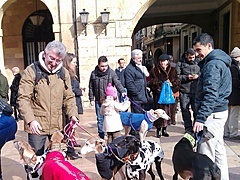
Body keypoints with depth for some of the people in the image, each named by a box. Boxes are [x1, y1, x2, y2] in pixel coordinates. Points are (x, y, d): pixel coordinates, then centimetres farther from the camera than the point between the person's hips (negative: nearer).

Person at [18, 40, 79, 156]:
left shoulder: (64, 73, 6)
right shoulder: (31, 71, -8)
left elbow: (69, 97, 10)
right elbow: (23, 99, -12)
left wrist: (72, 114, -7)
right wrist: (30, 120, -23)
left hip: (58, 125, 4)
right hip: (36, 125, -4)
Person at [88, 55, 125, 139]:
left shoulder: (111, 72, -1)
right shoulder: (94, 73, 3)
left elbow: (117, 82, -13)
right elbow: (91, 87, 9)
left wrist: (122, 91, -29)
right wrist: (91, 99, 5)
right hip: (98, 101, 2)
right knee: (100, 119, 9)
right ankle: (101, 136, 22)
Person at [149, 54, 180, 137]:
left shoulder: (172, 70, 13)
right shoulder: (154, 71, 3)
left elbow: (177, 82, 12)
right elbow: (152, 83, -4)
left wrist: (172, 84, -7)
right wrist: (162, 84, -13)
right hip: (159, 95, -3)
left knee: (168, 111, 6)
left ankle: (164, 130, 20)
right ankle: (158, 130, 9)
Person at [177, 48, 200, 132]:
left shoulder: (198, 64, 13)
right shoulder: (180, 64, 6)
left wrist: (198, 76, -4)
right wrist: (186, 77, -12)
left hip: (196, 91, 1)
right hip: (184, 91, -1)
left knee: (196, 109, 0)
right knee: (185, 110, 5)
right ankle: (188, 128, 19)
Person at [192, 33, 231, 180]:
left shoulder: (212, 64, -16)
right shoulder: (220, 61, 16)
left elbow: (210, 94, -25)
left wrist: (200, 118, -28)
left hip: (212, 113, -11)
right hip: (220, 111, 11)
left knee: (206, 152, -7)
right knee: (218, 148, 17)